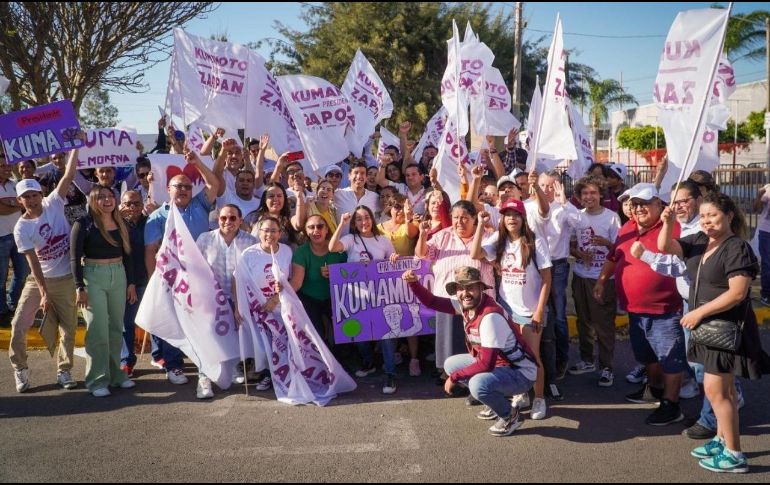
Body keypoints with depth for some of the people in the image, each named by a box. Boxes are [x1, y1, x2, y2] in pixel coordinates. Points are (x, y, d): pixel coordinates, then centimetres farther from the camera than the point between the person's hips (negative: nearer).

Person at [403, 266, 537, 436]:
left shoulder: (491, 317, -30)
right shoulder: (465, 304, -5)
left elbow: (486, 364, -30)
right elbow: (432, 302, 0)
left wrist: (455, 377, -19)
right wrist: (413, 282, -17)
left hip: (520, 373, -9)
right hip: (495, 364, 9)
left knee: (479, 384, -34)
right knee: (451, 364, 9)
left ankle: (510, 416, -3)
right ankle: (495, 400, 17)